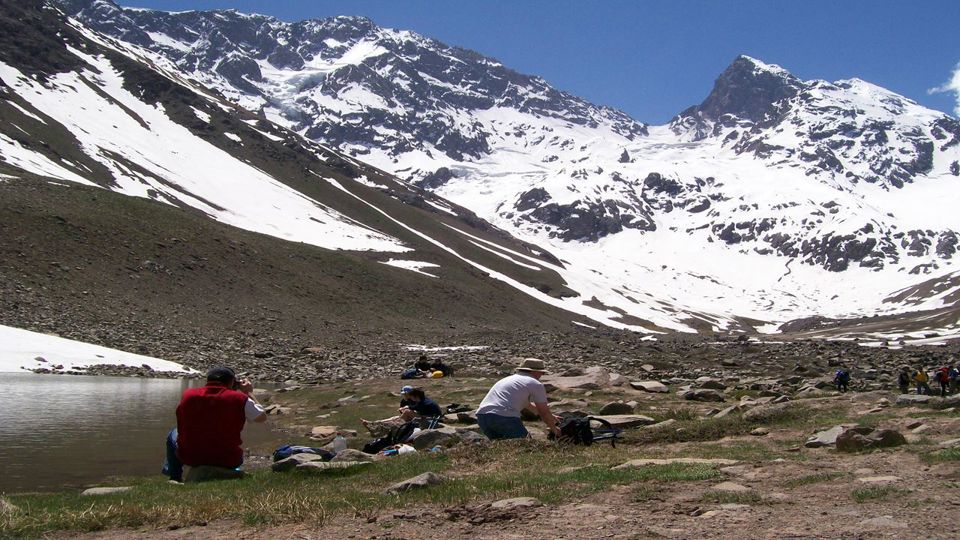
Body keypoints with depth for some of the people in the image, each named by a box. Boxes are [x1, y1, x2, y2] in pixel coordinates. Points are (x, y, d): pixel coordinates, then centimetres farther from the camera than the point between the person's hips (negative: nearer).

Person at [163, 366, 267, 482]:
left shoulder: (188, 395, -7)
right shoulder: (239, 399, -14)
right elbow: (262, 417, 1)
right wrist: (248, 393, 11)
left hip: (190, 458, 1)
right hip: (228, 461, -1)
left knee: (174, 434, 34)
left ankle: (175, 478, 42)